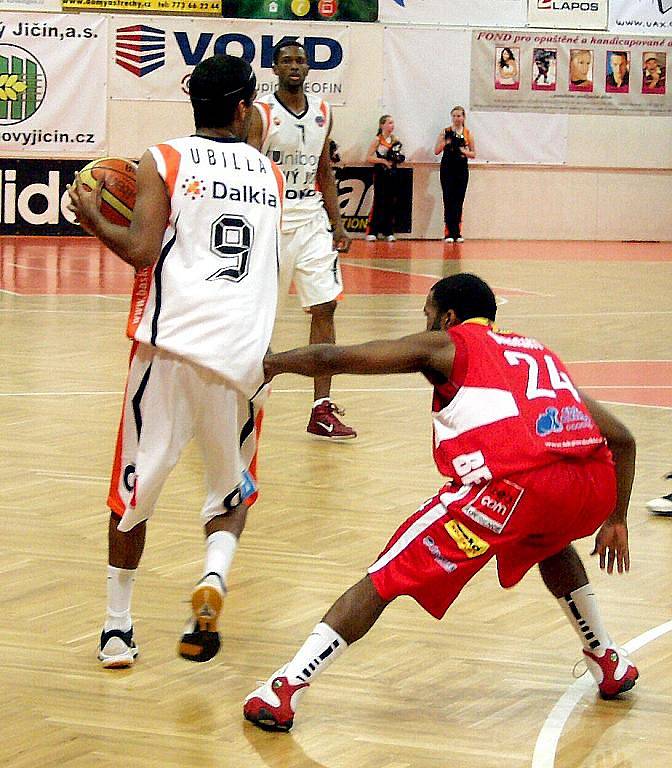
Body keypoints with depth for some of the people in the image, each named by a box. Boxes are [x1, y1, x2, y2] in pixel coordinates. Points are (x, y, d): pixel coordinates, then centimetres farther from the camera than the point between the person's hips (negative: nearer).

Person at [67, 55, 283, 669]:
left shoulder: (164, 162, 1)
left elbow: (142, 251, -10)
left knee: (138, 483, 10)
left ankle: (118, 626, 13)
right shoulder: (270, 174, 14)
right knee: (233, 489, 18)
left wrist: (93, 218, 7)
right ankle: (215, 573, -10)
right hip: (246, 351, 2)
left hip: (173, 342, -2)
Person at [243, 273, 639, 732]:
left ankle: (283, 692, -4)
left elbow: (332, 358, 16)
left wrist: (268, 364, 32)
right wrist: (616, 520, 39)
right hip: (596, 481, 6)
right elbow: (621, 438, 32)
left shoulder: (444, 345, 21)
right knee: (549, 540, 41)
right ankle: (610, 663, 44)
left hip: (514, 485, -6)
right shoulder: (539, 354, 35)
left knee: (388, 577, 2)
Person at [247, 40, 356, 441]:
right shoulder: (261, 114, -7)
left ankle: (322, 411, -3)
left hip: (311, 219, 5)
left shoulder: (323, 113, 9)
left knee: (325, 307, -4)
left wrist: (337, 224, 11)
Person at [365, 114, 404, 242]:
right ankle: (371, 232, -2)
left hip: (392, 173, 5)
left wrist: (399, 158, -3)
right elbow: (368, 158, -10)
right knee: (378, 203, -5)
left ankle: (388, 232, 9)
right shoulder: (378, 140, -5)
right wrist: (383, 161, -17)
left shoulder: (395, 140, 9)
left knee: (391, 203, 4)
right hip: (380, 173, -5)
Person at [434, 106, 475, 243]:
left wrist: (464, 152, -12)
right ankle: (449, 233, -5)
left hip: (462, 170, 2)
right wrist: (445, 142, -17)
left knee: (459, 201, 3)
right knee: (449, 201, -5)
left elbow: (473, 153, 8)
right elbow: (436, 151, -1)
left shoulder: (468, 134, 6)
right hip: (447, 169, -2)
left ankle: (457, 233, 8)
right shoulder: (445, 132, 2)